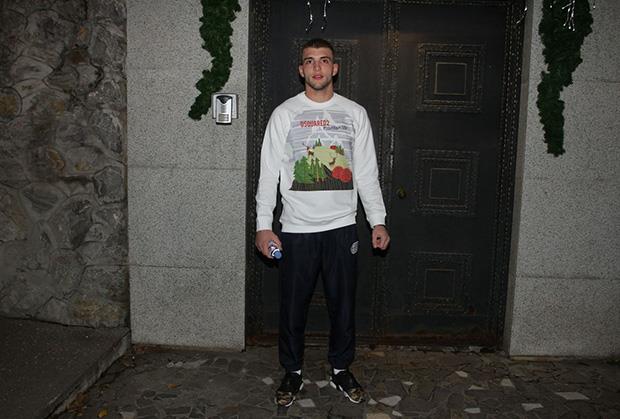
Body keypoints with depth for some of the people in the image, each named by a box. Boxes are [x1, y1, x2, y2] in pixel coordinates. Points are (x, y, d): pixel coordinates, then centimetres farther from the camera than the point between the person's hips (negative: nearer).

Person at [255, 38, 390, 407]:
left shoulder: (355, 113, 5)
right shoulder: (284, 114, 1)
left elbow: (367, 172, 7)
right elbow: (269, 173, -1)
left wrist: (378, 221, 2)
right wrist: (264, 225, -6)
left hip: (342, 226, 1)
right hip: (297, 228, -1)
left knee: (343, 303, 11)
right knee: (293, 305, 8)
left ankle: (341, 369, 31)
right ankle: (293, 373, 27)